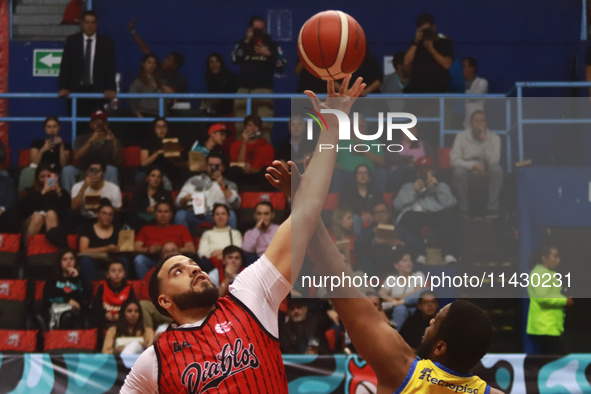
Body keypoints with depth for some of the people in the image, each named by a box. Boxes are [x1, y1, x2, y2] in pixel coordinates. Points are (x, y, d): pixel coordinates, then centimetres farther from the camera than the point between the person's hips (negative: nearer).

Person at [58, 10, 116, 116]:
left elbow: (110, 67, 2)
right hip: (76, 89, 0)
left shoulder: (106, 41, 7)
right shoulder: (72, 41, 7)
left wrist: (111, 88, -10)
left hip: (97, 89, 0)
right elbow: (65, 66, 4)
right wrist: (63, 87, -9)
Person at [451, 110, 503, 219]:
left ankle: (493, 209, -26)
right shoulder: (461, 137, -4)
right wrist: (474, 166, -26)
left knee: (497, 169, -31)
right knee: (458, 171, -35)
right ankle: (464, 209, -24)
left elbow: (494, 161, -18)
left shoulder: (494, 138, -4)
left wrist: (485, 140, -23)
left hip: (485, 173, 1)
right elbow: (454, 160, -14)